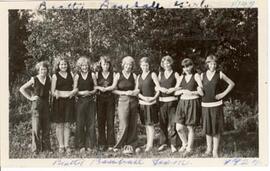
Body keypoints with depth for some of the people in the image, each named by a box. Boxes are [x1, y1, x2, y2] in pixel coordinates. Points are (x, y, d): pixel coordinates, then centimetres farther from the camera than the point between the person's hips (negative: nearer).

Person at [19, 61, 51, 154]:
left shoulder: (48, 79, 7)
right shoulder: (34, 79, -5)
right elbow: (22, 89, -1)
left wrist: (50, 95, 6)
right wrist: (30, 97, -7)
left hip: (46, 105, 4)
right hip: (36, 105, -4)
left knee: (46, 127, 10)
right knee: (36, 128, -4)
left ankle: (46, 147, 20)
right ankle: (36, 149, 3)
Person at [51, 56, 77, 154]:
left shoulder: (71, 74, 11)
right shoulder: (55, 76, 1)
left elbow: (75, 87, 10)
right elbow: (53, 92, -4)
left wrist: (73, 92, -12)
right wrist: (68, 93, -14)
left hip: (69, 102, 2)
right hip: (59, 102, -2)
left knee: (67, 124, 4)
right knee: (59, 124, 1)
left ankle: (67, 145, 10)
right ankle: (61, 146, 8)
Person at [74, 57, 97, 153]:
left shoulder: (92, 75, 6)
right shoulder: (77, 76, 5)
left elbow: (96, 88, 7)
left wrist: (91, 92, -12)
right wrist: (81, 93, -13)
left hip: (91, 101, 0)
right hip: (80, 101, 0)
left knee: (91, 123, 1)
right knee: (80, 123, -2)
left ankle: (90, 145, 10)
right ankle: (81, 146, 6)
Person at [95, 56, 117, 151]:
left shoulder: (113, 74, 7)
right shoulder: (97, 74, 9)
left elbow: (114, 86, -6)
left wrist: (104, 88, -12)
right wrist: (99, 88, -16)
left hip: (110, 99, -1)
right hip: (100, 99, 1)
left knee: (110, 121, -3)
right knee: (101, 121, 1)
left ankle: (110, 144, 2)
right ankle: (102, 144, 7)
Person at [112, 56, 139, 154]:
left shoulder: (134, 76, 9)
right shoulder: (118, 75, 3)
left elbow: (137, 89, 11)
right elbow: (114, 90, 1)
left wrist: (134, 92, -11)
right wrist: (125, 92, -10)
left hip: (133, 101, 3)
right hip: (123, 101, -3)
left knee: (132, 125, 2)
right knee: (124, 125, -10)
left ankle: (130, 146, 11)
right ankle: (118, 145, 6)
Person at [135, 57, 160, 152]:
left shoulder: (152, 74, 0)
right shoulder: (139, 77, 14)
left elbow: (159, 87, -5)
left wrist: (154, 97, -19)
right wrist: (143, 97, -10)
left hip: (151, 103, -5)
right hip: (142, 102, 5)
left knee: (150, 124, -7)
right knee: (146, 124, 11)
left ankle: (150, 144, -6)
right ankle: (148, 143, 18)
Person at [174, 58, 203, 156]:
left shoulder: (196, 76, -1)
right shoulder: (181, 77, 13)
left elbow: (201, 92, -6)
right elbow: (176, 92, 10)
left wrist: (191, 92, -15)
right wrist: (183, 91, -8)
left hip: (193, 103, -4)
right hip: (182, 103, 4)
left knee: (190, 128, 2)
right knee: (179, 128, -2)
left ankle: (189, 148, 17)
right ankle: (185, 143, 24)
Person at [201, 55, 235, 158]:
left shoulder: (219, 74, 1)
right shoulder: (202, 75, 6)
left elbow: (231, 84, 8)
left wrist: (224, 94, 0)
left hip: (216, 104, -2)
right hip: (205, 104, 2)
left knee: (216, 127, -3)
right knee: (207, 127, 6)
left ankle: (215, 151, 2)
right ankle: (209, 149, 17)